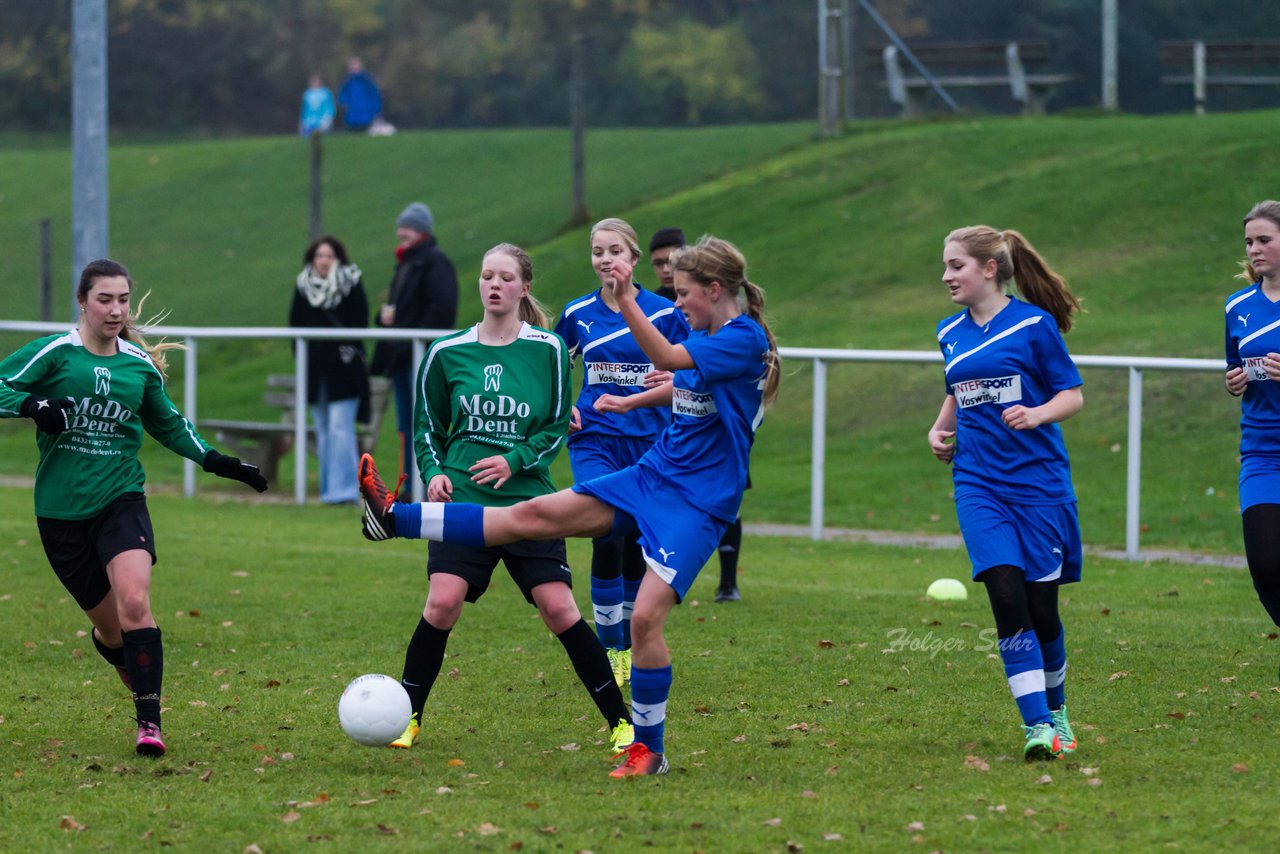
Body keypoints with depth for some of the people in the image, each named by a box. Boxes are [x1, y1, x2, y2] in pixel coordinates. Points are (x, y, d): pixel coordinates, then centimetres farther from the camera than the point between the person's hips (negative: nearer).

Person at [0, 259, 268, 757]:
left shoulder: (141, 365, 7)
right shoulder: (54, 353, -4)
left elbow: (169, 424, 23)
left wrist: (214, 461, 15)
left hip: (121, 500, 1)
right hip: (61, 508, -1)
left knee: (133, 603, -22)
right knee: (109, 627, 5)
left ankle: (150, 721, -21)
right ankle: (144, 691, 34)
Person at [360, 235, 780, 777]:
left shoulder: (746, 339, -16)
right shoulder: (704, 336, 11)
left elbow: (669, 360, -30)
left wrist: (627, 300, -38)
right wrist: (630, 403, 43)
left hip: (697, 503, -8)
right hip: (650, 476, 8)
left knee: (645, 617, -17)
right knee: (533, 515, 1)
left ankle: (648, 750, -4)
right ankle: (396, 518, -2)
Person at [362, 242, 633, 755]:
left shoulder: (549, 350, 0)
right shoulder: (447, 353, 4)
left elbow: (557, 428, 3)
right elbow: (428, 428, 14)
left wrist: (515, 461, -12)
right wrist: (433, 472, -4)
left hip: (528, 500, -1)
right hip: (462, 500, 1)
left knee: (558, 608, -6)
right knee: (443, 601, -15)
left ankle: (621, 722, 4)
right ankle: (407, 717, -1)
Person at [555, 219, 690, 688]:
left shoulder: (665, 313, -2)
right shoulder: (578, 314, 3)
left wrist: (676, 380, -16)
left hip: (650, 442, 0)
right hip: (595, 440, 0)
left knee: (637, 548, 7)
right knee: (607, 539, -17)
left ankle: (631, 647, 24)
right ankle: (609, 651, -7)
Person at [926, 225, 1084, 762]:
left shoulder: (1034, 325, -4)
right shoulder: (951, 333, 11)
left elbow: (1073, 395, -2)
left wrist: (1037, 414, -21)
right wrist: (941, 428, 10)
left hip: (1038, 481, -3)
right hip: (979, 485, 3)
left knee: (1041, 606, 3)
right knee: (1006, 598, -15)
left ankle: (1054, 712, 28)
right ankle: (1035, 727, -17)